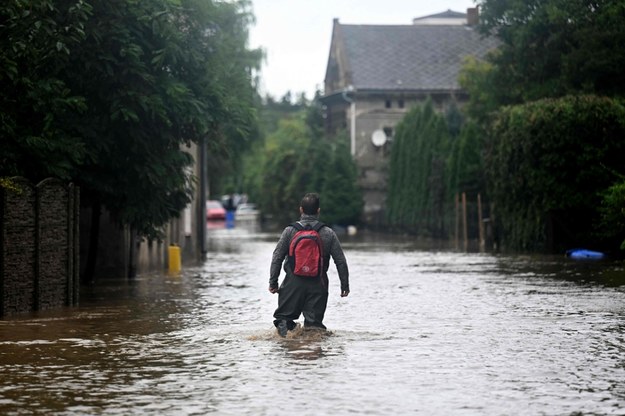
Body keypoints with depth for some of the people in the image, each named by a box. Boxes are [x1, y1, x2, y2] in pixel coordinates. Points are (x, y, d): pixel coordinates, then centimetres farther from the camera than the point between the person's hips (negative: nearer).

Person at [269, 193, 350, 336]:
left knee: (284, 316, 10)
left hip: (294, 282, -1)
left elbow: (277, 257, -2)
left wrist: (273, 282, 4)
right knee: (314, 320, 6)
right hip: (318, 285, 1)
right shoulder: (328, 233, -1)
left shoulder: (290, 230, -3)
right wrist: (345, 285, 10)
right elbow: (341, 261, 2)